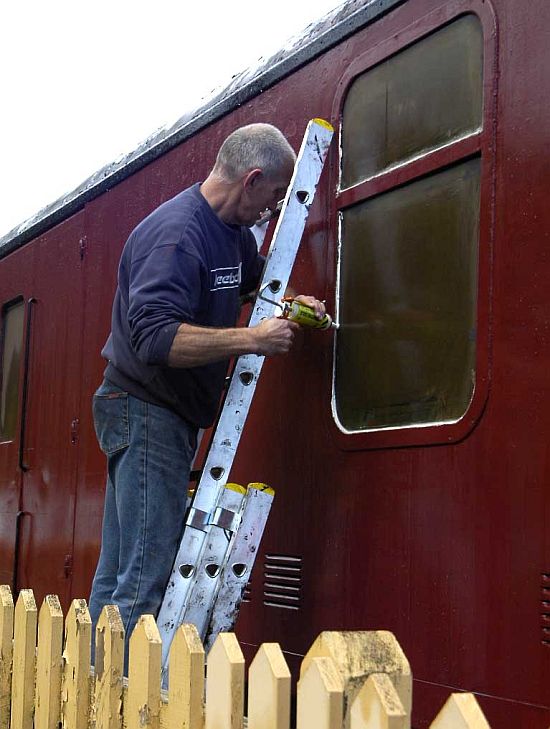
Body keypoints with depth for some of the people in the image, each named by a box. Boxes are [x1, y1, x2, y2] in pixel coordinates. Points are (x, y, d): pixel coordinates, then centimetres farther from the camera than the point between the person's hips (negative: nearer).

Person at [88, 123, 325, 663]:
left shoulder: (233, 232, 10)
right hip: (145, 412, -10)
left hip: (170, 416, 10)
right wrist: (252, 340, -29)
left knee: (118, 574, 12)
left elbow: (255, 278, 32)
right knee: (145, 581, -11)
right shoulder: (175, 234, -21)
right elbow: (154, 338, -32)